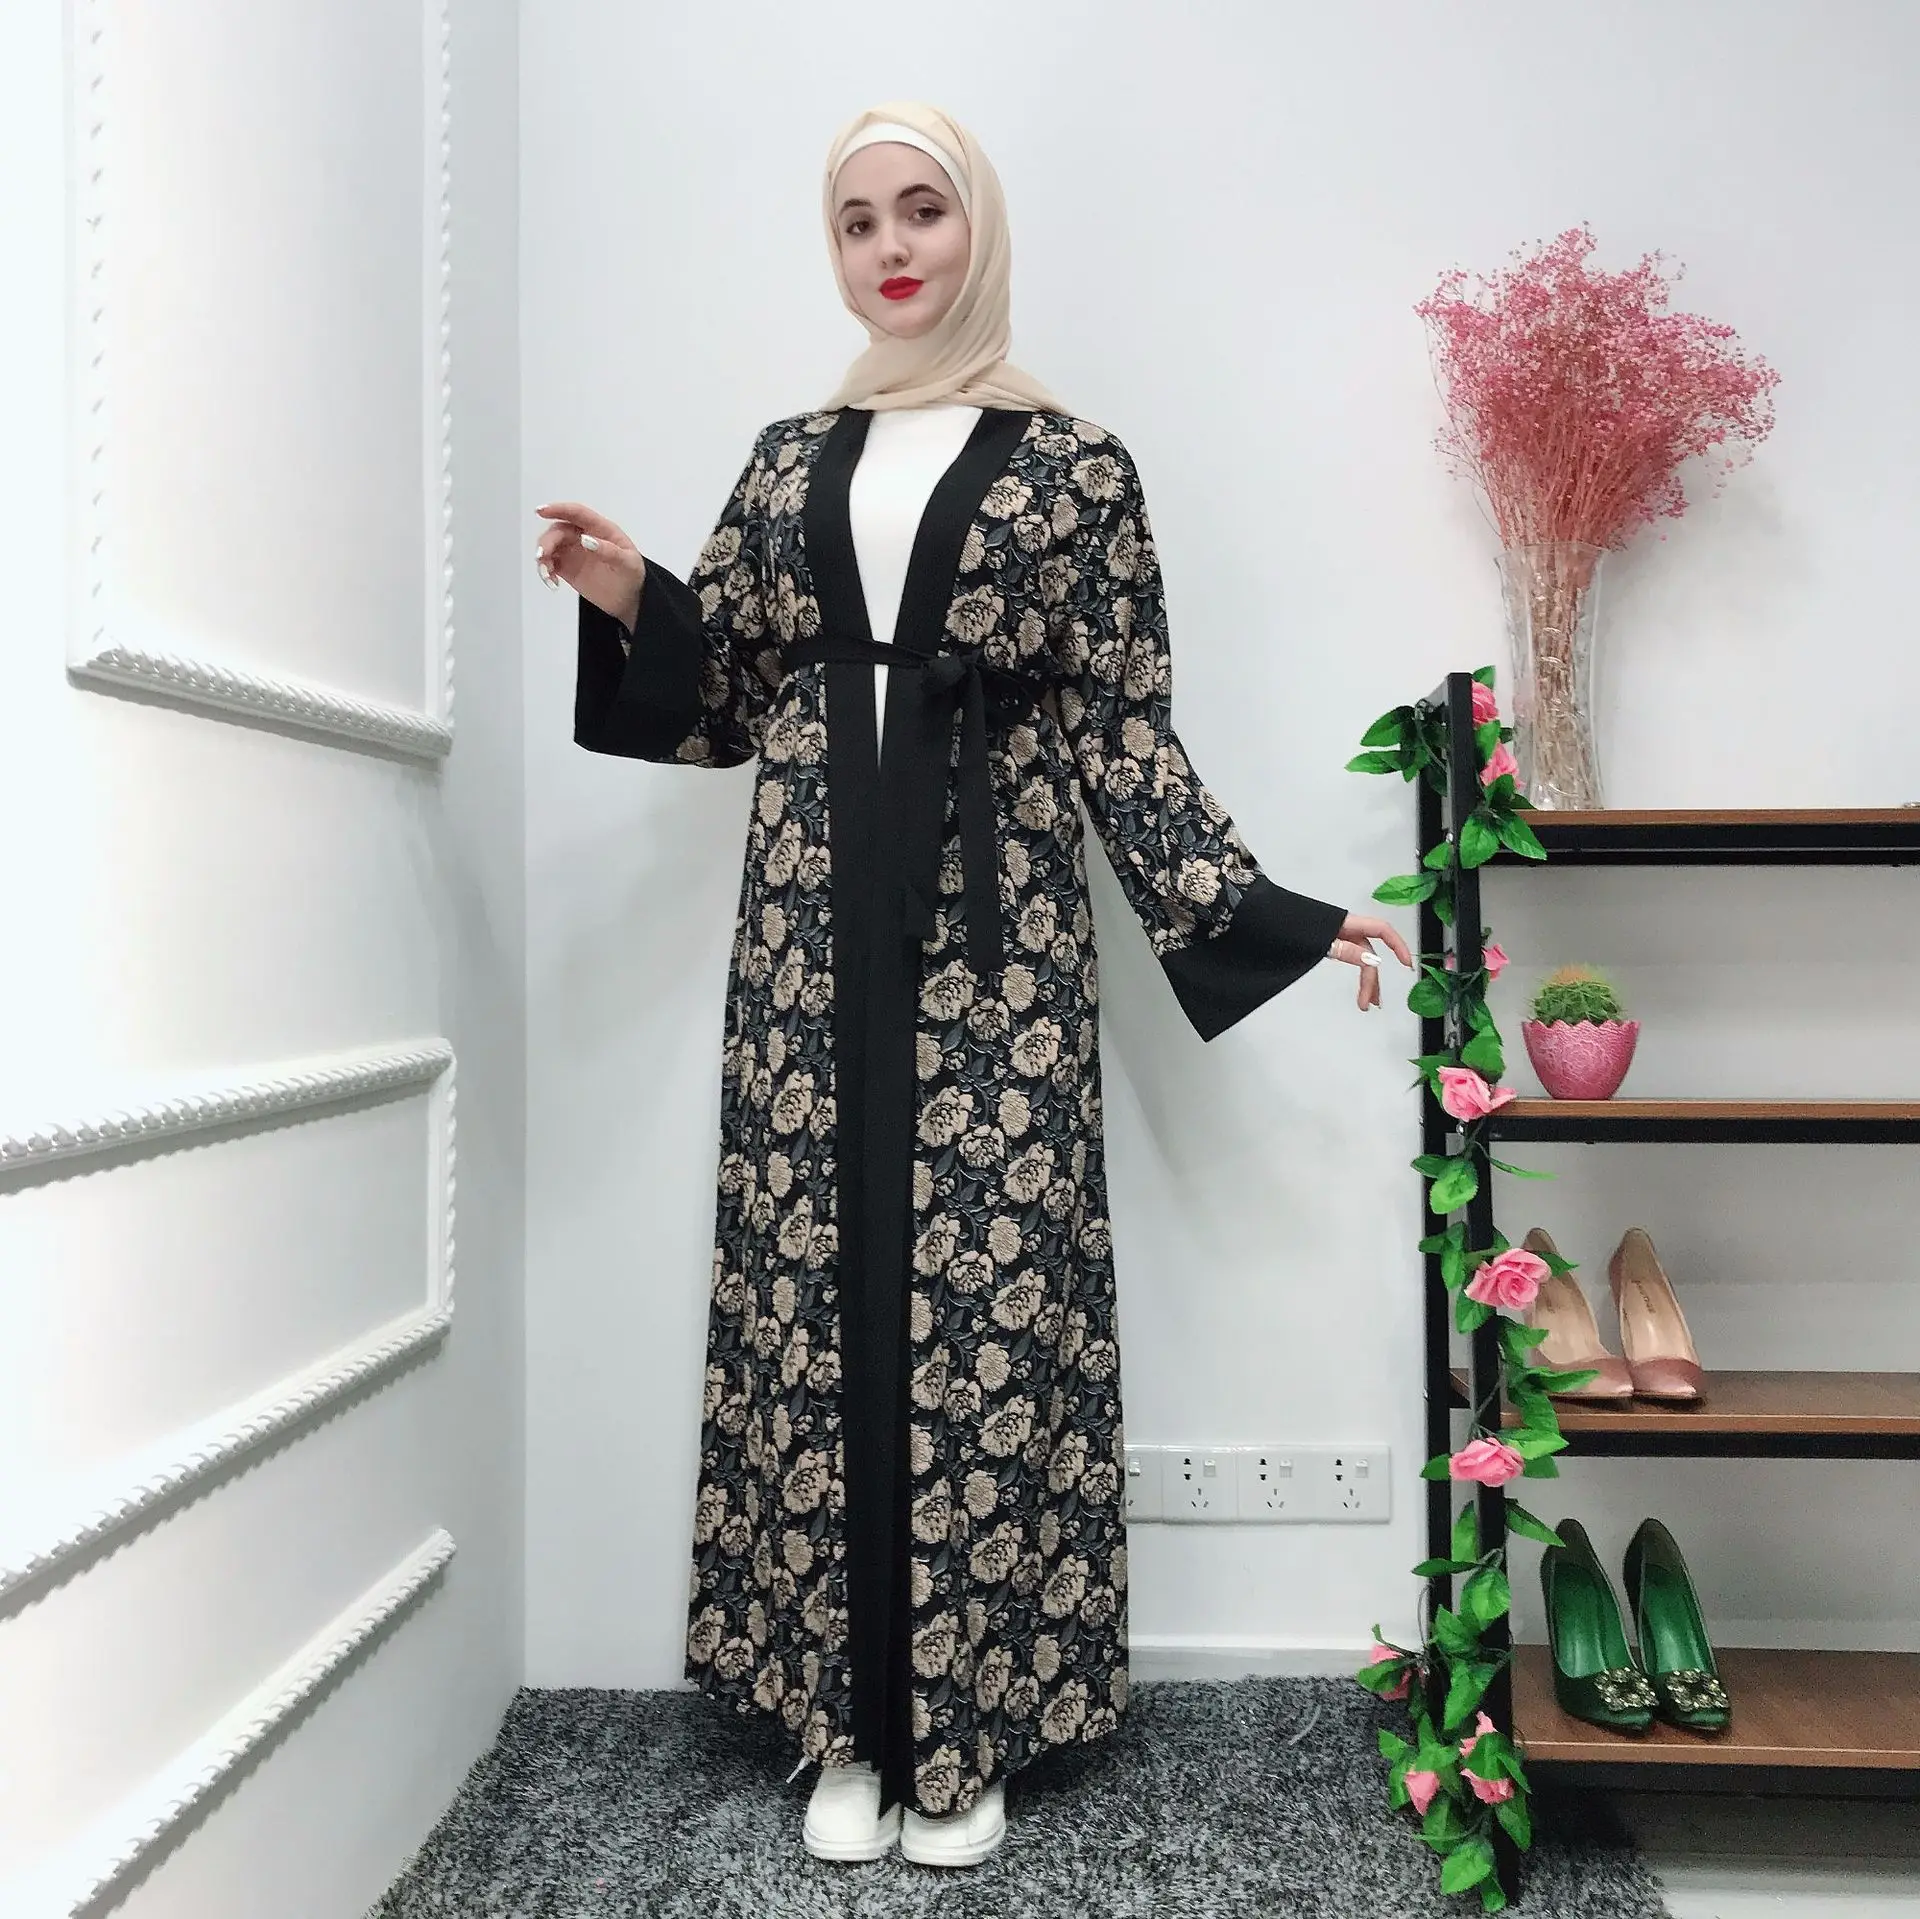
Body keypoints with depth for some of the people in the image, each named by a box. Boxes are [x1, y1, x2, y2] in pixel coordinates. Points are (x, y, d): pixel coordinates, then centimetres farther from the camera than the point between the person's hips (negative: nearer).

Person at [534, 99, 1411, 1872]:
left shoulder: (1074, 465, 4)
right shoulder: (793, 458, 15)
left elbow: (1120, 730, 1)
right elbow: (739, 703, 15)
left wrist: (1266, 909, -7)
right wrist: (632, 600, -2)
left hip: (993, 930, -3)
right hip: (818, 923, 3)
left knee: (988, 1295, -1)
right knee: (819, 1286, 4)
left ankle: (968, 1725, 18)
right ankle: (846, 1718, 20)